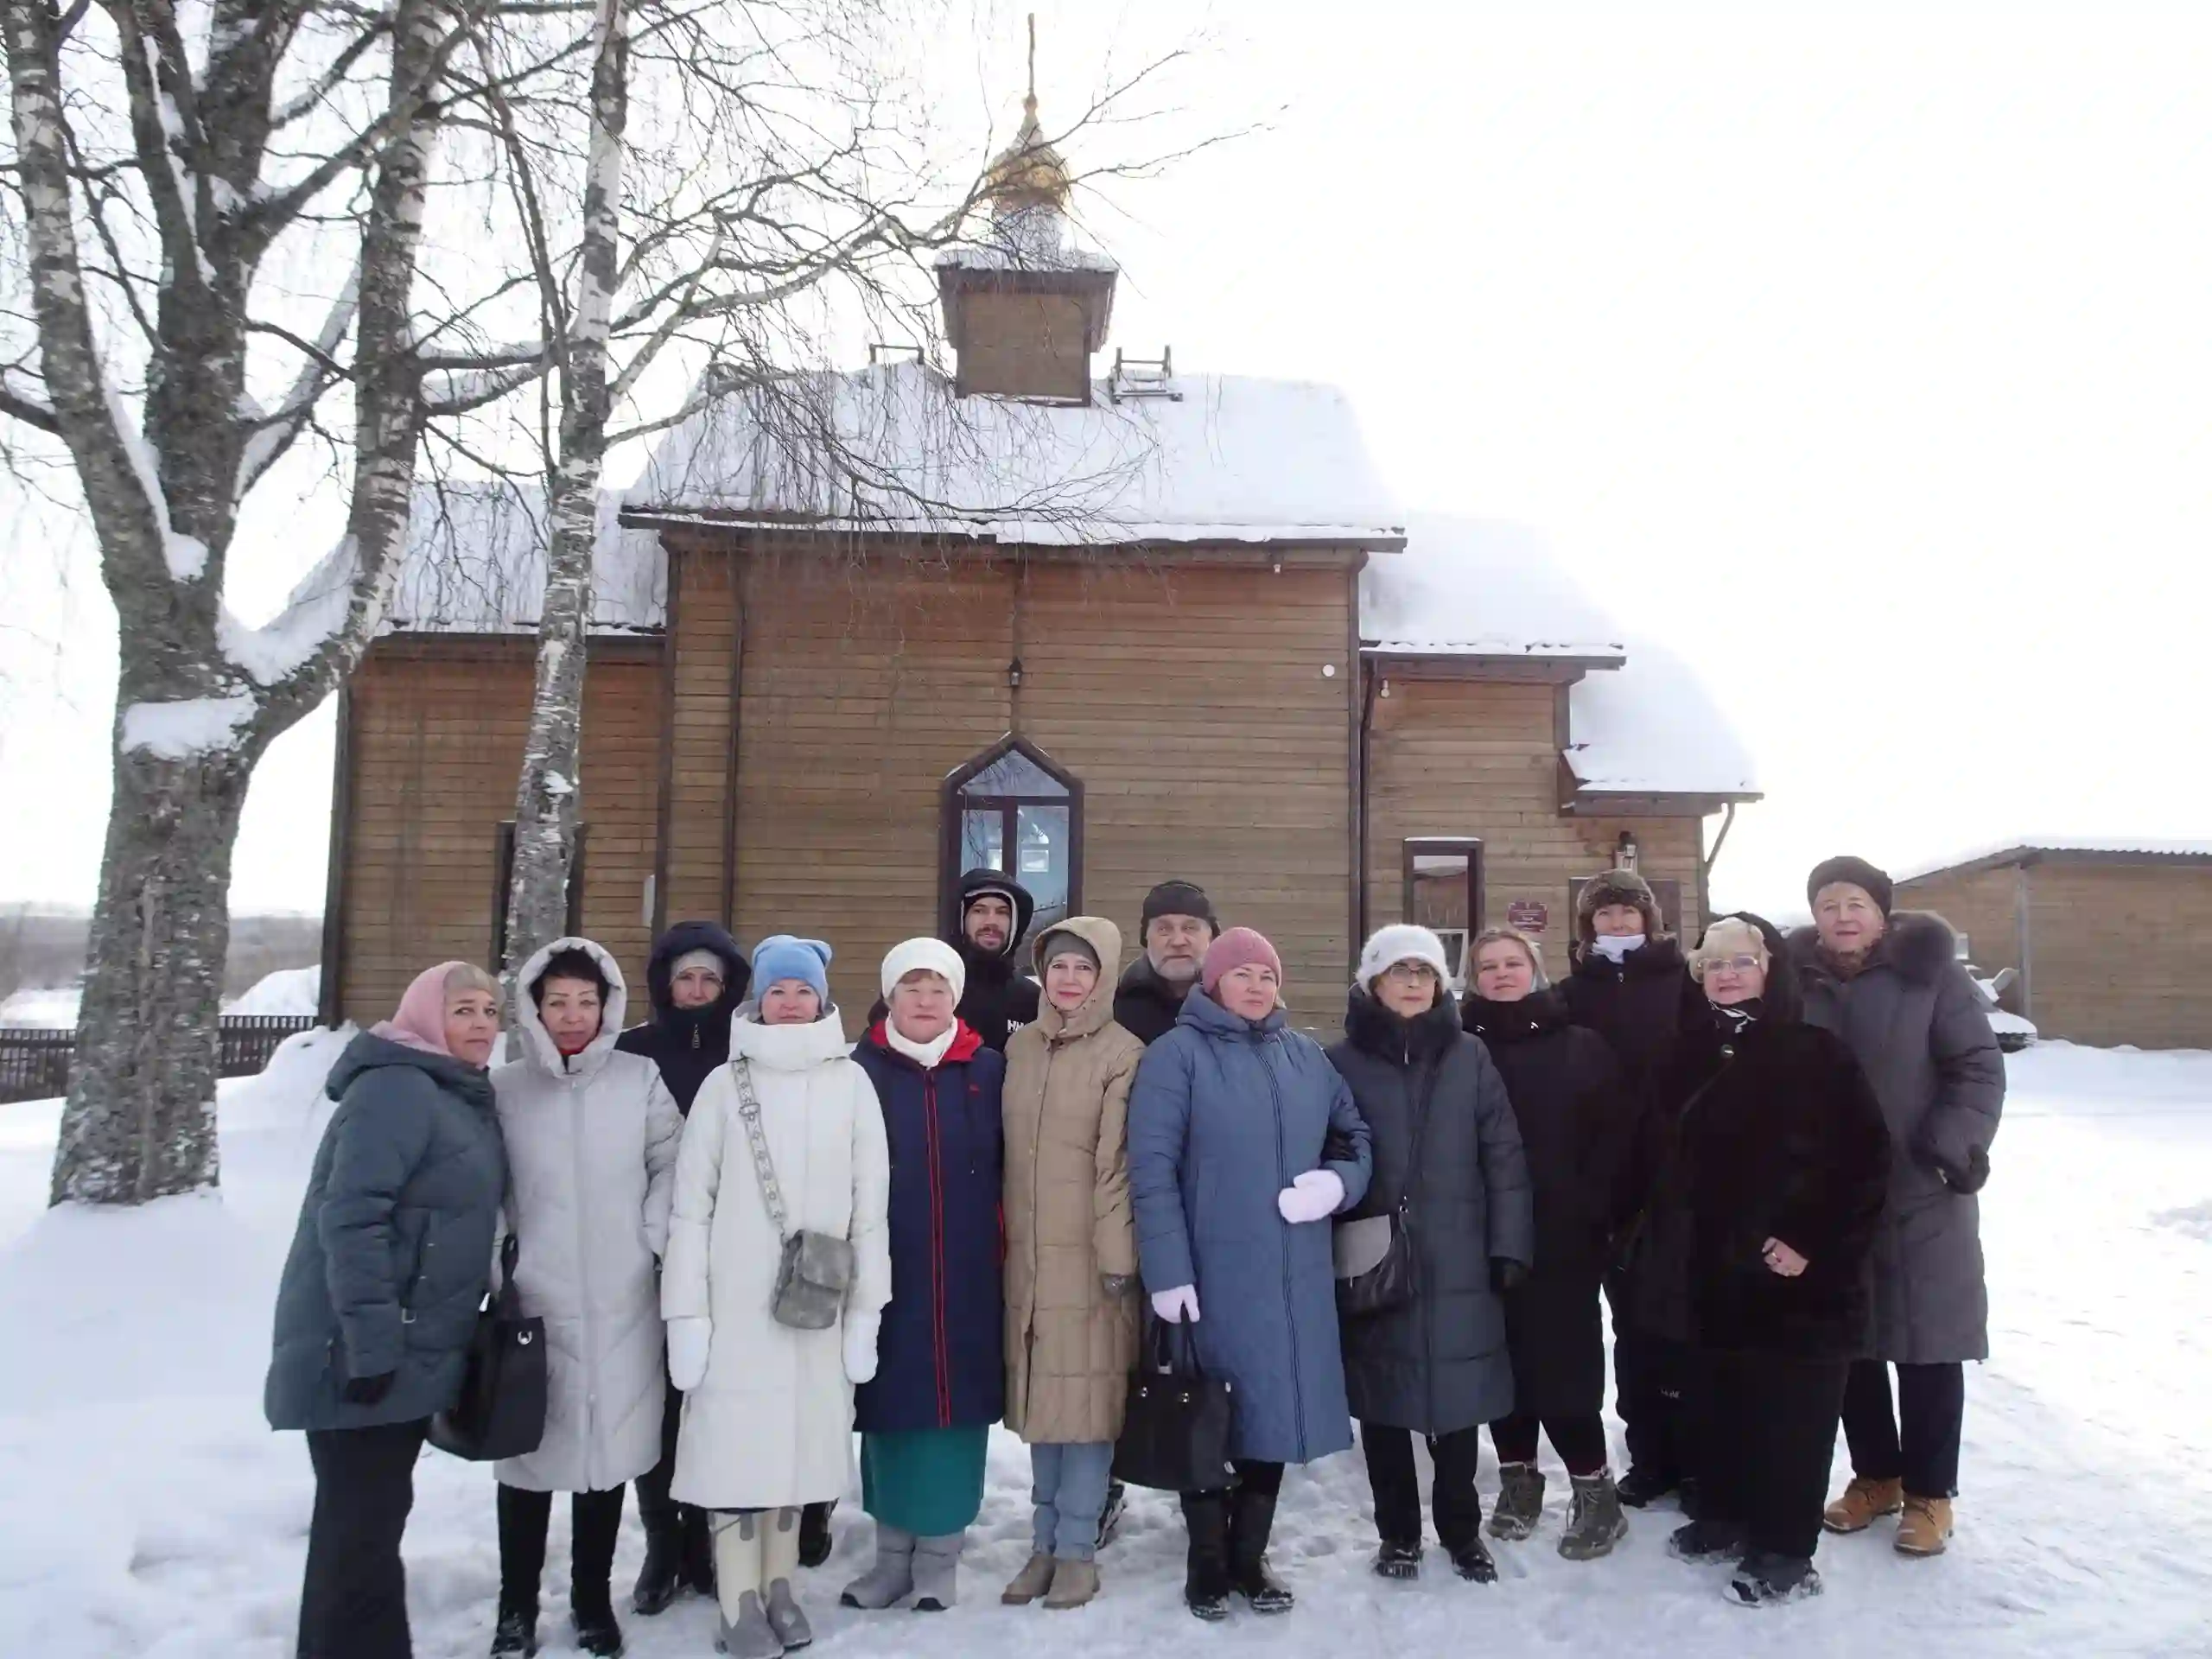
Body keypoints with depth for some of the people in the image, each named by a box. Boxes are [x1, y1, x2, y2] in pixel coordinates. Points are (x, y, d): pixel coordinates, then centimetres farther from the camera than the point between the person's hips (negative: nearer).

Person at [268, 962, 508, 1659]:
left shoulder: (464, 1098, 13)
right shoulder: (396, 1088, -16)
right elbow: (350, 1219, -24)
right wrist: (370, 1342, -26)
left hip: (412, 1352, 9)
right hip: (365, 1354, -9)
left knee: (374, 1517, 18)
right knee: (360, 1527, -3)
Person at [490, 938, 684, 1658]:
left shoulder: (641, 1078, -2)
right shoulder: (504, 1088, -1)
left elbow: (672, 1164, 4)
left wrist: (654, 1233, -5)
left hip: (620, 1306, 0)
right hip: (532, 1302, 0)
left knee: (609, 1450, 9)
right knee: (530, 1453, 8)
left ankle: (592, 1601, 27)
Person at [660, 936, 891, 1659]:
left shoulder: (850, 1083, 2)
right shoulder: (725, 1083, 0)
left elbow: (870, 1201, 2)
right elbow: (690, 1204, 0)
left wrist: (866, 1305, 0)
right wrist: (686, 1309, -5)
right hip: (736, 1300, -1)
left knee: (800, 1438, 7)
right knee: (737, 1441, -2)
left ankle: (779, 1584, 24)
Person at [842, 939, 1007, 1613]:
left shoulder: (989, 1070, 3)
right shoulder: (862, 1070, 0)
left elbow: (1008, 1169, 7)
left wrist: (1000, 1249, 4)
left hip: (966, 1276, 0)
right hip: (886, 1271, 0)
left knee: (957, 1401, 5)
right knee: (888, 1405, 6)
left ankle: (939, 1554, 19)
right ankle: (893, 1552, 22)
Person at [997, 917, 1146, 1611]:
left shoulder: (1123, 1054, -6)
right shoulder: (1019, 1048, 10)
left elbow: (1118, 1161, -11)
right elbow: (1009, 1150, 14)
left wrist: (1117, 1253, -13)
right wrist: (1001, 1237, 12)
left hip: (1089, 1253, -5)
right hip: (1028, 1252, 5)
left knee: (1086, 1394, 1)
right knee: (1041, 1394, 11)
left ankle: (1077, 1549, 14)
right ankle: (1045, 1543, 23)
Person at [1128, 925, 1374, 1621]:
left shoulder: (1307, 1056, 10)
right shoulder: (1177, 1054, -5)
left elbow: (1355, 1136, 17)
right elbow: (1152, 1170, -10)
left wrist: (1337, 1183, -6)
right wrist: (1167, 1271, -16)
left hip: (1294, 1277, 5)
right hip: (1212, 1274, -4)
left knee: (1275, 1410, 12)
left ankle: (1250, 1557, 29)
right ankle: (1207, 1563, 23)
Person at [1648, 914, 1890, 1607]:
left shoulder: (1816, 1054, -10)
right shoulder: (1691, 1059, 8)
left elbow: (1866, 1159, -14)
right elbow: (1669, 1163, 16)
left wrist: (1817, 1244, -17)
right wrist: (1667, 1249, 12)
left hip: (1794, 1274, -6)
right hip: (1710, 1271, 6)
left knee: (1790, 1413, 4)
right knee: (1717, 1402, 16)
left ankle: (1784, 1552, 16)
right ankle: (1723, 1517, 33)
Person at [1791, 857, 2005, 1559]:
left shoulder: (1929, 973, -6)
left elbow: (1979, 1069, -6)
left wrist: (1951, 1149, -17)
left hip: (1921, 1196, -3)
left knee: (1925, 1343, 5)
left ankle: (1929, 1492, 20)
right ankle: (1875, 1474, 29)